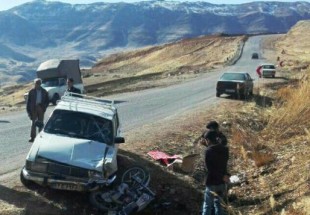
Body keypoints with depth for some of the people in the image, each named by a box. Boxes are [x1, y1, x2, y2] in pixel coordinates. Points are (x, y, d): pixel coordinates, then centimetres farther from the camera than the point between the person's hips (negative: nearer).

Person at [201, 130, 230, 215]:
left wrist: (222, 176, -14)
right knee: (219, 205, 17)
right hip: (222, 182, 6)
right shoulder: (225, 149, 2)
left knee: (207, 206, 6)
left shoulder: (208, 151, -16)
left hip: (212, 182, -6)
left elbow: (209, 168, -19)